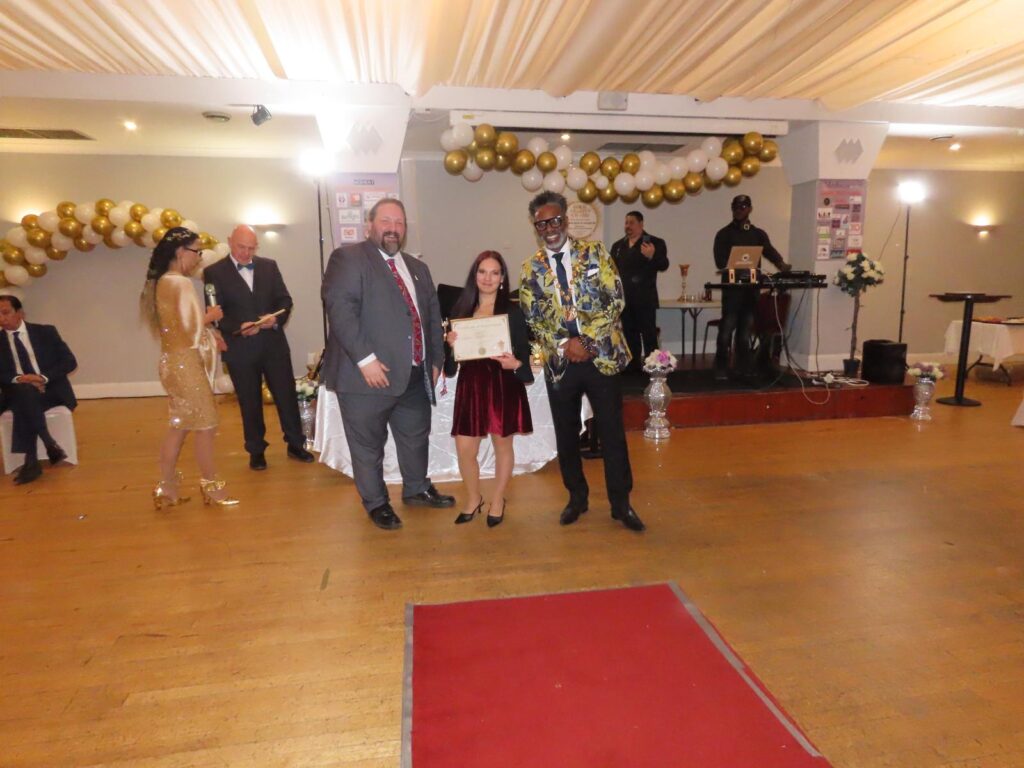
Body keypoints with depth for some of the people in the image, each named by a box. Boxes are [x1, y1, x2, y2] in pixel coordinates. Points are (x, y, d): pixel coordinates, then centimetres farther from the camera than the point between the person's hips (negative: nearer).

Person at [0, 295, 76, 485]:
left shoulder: (46, 332, 6)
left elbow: (69, 361, 0)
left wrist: (44, 377, -15)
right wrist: (18, 379, -18)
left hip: (51, 390, -1)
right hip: (18, 393, 1)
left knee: (24, 405, -34)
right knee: (23, 390, -35)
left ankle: (31, 461, -33)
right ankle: (50, 445, -37)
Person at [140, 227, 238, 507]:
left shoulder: (161, 282, 12)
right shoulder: (180, 284, -18)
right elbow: (190, 329, -20)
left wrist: (208, 336, 12)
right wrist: (209, 316, -2)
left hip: (174, 362, 10)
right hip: (186, 363, -10)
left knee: (180, 425, 15)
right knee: (205, 424, 2)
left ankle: (167, 487, 21)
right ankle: (211, 487, 13)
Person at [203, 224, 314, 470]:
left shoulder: (269, 266, 8)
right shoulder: (214, 272, -2)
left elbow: (285, 300, 5)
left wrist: (277, 318, -16)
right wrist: (238, 327, -24)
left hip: (274, 344, 2)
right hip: (240, 348, -2)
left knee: (287, 395, 7)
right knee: (250, 403, 9)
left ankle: (295, 445, 23)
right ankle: (256, 451, 24)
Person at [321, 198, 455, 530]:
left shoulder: (418, 268, 17)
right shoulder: (348, 258, -6)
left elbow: (433, 315, 21)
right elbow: (340, 308, -18)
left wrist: (436, 359, 13)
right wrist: (365, 358, -24)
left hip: (415, 374, 7)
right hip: (368, 374, -6)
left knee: (416, 437, 20)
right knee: (368, 445, 7)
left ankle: (417, 489, 42)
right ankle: (376, 503, 27)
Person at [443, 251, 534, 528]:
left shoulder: (512, 311, -2)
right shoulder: (460, 309, 6)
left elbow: (524, 353, -2)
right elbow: (453, 354, 10)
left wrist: (515, 363, -22)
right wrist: (450, 343, -11)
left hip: (503, 386, -2)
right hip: (470, 385, 2)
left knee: (502, 444, 9)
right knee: (464, 449, 1)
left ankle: (497, 501, 30)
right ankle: (473, 498, 27)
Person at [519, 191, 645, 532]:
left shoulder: (594, 252, 2)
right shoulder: (531, 268, 6)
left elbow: (615, 300, -6)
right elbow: (533, 319, 1)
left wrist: (585, 340, -15)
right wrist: (564, 345, -13)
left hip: (601, 354, -1)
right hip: (560, 360, 2)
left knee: (612, 431, 3)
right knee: (566, 435, 10)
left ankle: (620, 503, 18)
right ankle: (577, 497, 29)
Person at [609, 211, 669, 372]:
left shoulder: (655, 243, -1)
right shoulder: (618, 245, 15)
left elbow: (664, 266, -12)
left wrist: (652, 256, -31)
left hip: (644, 299, -5)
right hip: (624, 299, 5)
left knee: (649, 334, -6)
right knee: (630, 335, 10)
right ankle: (633, 366, 18)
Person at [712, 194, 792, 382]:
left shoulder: (758, 234, 15)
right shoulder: (724, 234, 3)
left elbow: (770, 252, 2)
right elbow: (720, 262, -7)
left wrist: (781, 265, -19)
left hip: (752, 287, 4)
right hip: (732, 287, -4)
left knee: (745, 330, 9)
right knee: (726, 330, -7)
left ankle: (743, 368, 15)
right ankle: (721, 370, -2)